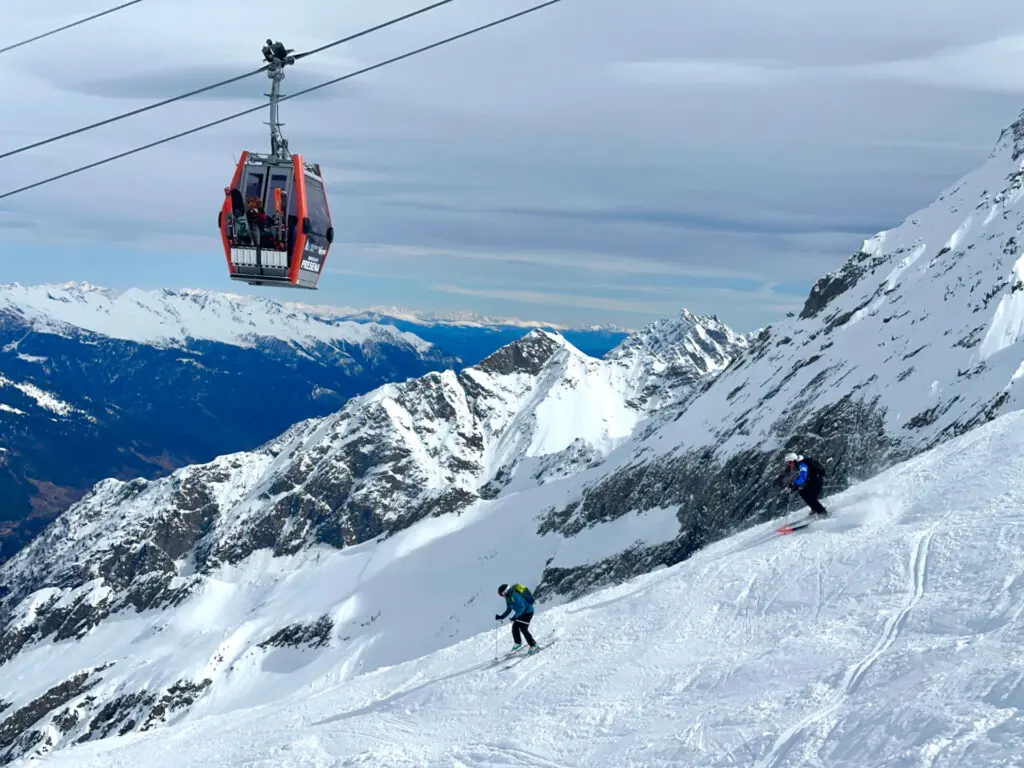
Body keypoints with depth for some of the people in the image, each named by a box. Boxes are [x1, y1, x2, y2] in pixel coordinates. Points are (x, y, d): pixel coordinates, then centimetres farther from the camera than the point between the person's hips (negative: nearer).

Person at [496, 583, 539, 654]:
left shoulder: (515, 595, -28)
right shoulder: (508, 597, 2)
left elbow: (522, 607, -32)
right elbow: (509, 609, 13)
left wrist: (515, 617, -37)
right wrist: (501, 617, 3)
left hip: (528, 611, -9)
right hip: (522, 613, 9)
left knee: (523, 628, -17)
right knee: (515, 627, 7)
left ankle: (534, 646, -13)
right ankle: (518, 643, 28)